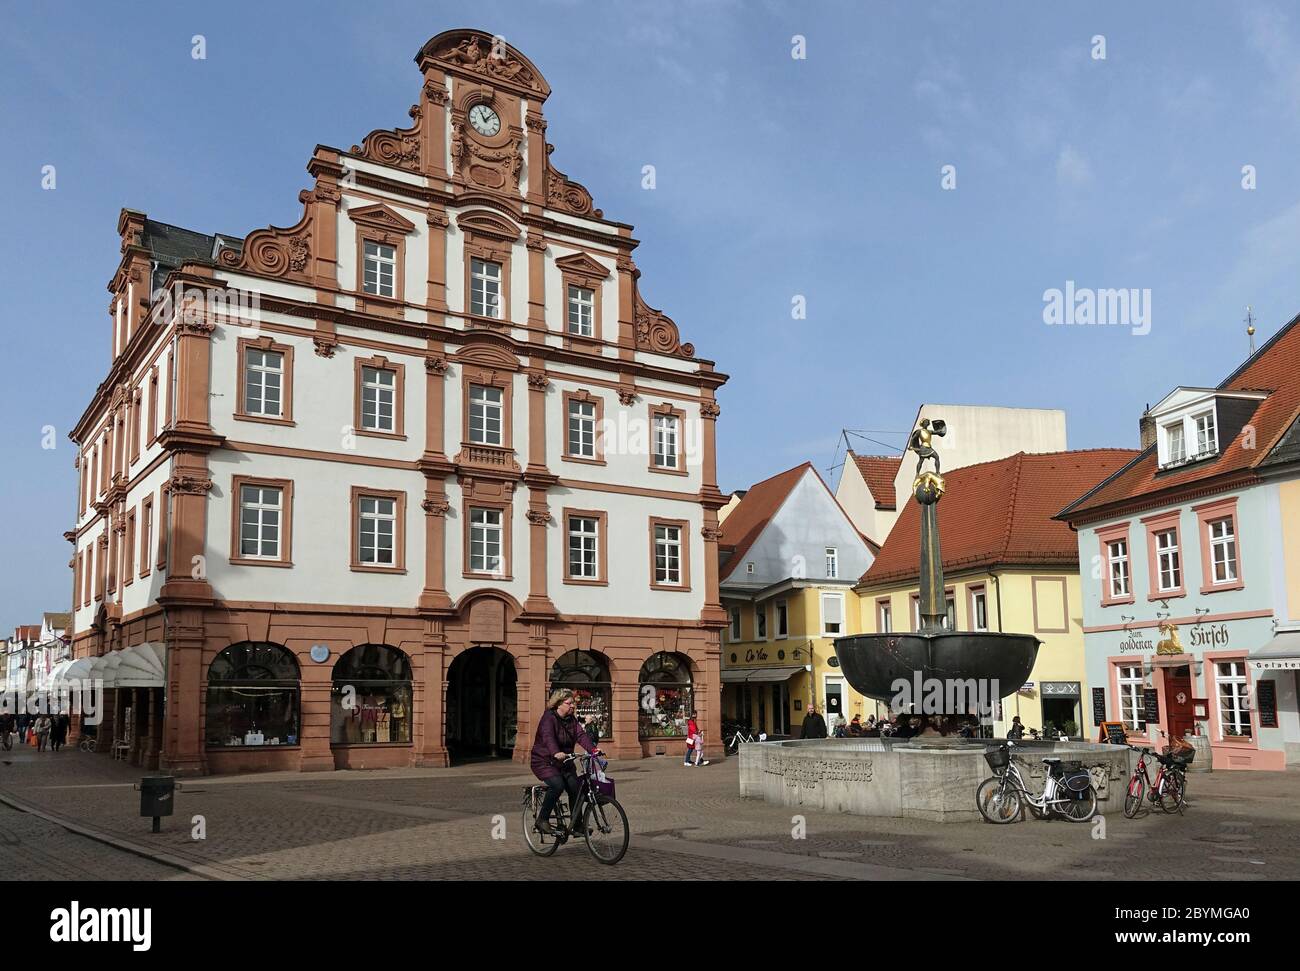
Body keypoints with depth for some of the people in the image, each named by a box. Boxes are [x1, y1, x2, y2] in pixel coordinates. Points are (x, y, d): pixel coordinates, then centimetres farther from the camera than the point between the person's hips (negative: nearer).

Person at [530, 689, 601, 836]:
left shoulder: (572, 720, 6)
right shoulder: (548, 718, -16)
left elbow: (581, 735, -9)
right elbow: (548, 737, -34)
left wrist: (592, 749, -28)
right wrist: (556, 753, -53)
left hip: (564, 762, 7)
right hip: (544, 762, -7)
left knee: (575, 788, -9)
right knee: (558, 785, -29)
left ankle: (577, 825, 4)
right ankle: (542, 820, -15)